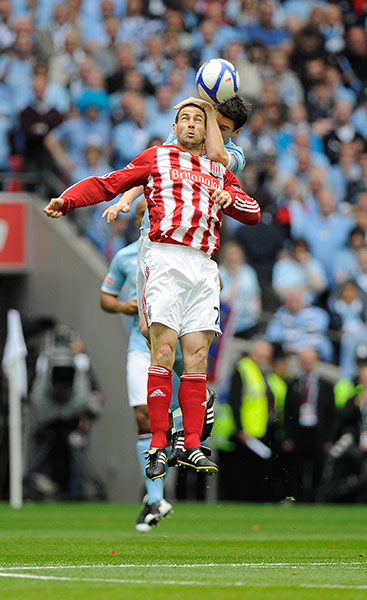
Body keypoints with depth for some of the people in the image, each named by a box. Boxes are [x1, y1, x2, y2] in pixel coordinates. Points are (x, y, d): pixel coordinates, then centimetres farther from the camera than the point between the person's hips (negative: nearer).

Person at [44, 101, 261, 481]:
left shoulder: (219, 172, 26)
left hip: (204, 266, 4)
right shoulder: (155, 158, 17)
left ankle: (192, 446, -4)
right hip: (166, 256, -4)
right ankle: (157, 446, -15)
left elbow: (253, 214, 24)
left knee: (197, 353, -4)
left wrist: (230, 199, 2)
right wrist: (68, 200, -3)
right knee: (164, 347, -14)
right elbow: (108, 184, 12)